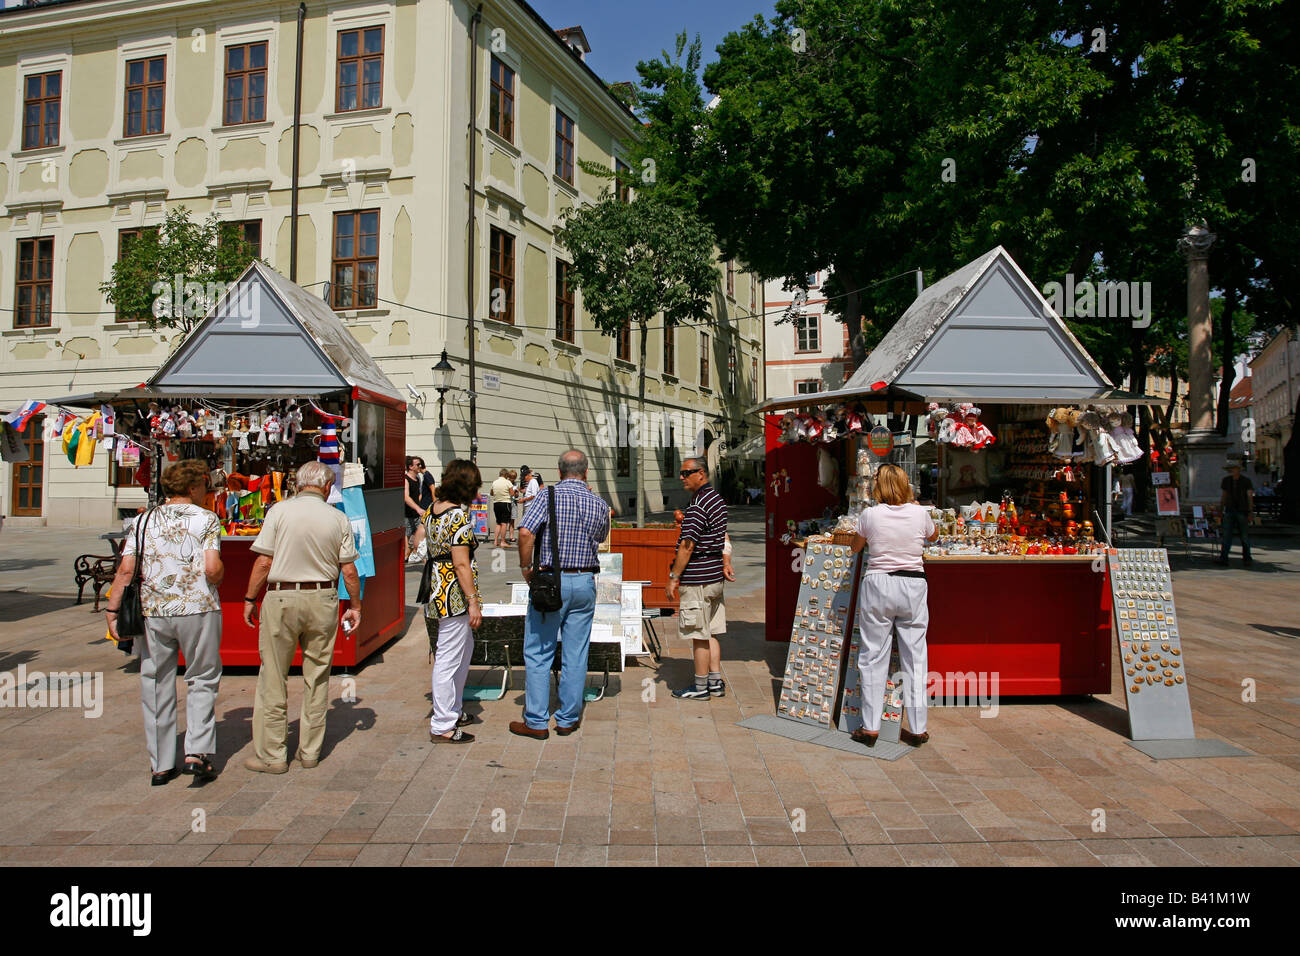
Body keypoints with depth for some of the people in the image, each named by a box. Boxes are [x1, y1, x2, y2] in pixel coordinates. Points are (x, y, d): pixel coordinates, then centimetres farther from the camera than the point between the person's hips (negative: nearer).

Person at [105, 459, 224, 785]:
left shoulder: (144, 520, 7)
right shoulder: (206, 519, -3)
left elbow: (126, 569, 0)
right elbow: (213, 569, -13)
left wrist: (113, 609, 5)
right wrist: (218, 576, 9)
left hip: (153, 612, 3)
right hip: (198, 611, -3)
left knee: (157, 686, 12)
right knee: (202, 680, 11)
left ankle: (161, 765, 18)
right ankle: (197, 752, 0)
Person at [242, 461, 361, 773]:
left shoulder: (280, 511, -6)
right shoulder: (338, 518, 0)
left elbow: (263, 562, -7)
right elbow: (349, 570, 1)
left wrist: (250, 599, 5)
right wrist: (355, 606, 13)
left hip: (281, 598, -2)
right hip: (322, 599, 2)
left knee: (273, 678, 7)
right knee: (317, 679, 11)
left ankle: (271, 755, 13)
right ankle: (310, 751, 20)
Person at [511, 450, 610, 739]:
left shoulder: (549, 495, -9)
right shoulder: (600, 504, 3)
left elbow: (525, 532, -20)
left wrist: (526, 567, -9)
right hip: (585, 582, 4)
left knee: (538, 653, 5)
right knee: (576, 654, 10)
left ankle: (537, 722, 9)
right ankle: (568, 719, 18)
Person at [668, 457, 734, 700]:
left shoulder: (698, 505, -18)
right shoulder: (717, 499, 13)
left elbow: (687, 546, -20)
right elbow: (723, 537, 22)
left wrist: (673, 577, -14)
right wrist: (726, 563, 25)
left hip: (697, 580, -10)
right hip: (715, 576, 10)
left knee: (699, 635, 0)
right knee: (711, 633, 15)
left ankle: (700, 687, 8)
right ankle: (716, 682, 20)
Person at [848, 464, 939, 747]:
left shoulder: (870, 515, -5)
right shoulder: (919, 513, 0)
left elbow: (855, 547, 12)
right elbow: (933, 535, 23)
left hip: (878, 585, -2)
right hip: (913, 585, 2)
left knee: (873, 657, 5)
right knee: (915, 657, 8)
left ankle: (870, 728, 8)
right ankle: (918, 729, 13)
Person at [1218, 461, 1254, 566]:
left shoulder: (1246, 481, -3)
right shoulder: (1226, 481, 8)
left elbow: (1250, 497, -6)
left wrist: (1250, 512, -12)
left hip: (1242, 511, -3)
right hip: (1229, 511, 3)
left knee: (1245, 536, 5)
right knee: (1226, 535, -4)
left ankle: (1247, 558, 17)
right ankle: (1223, 558, -7)